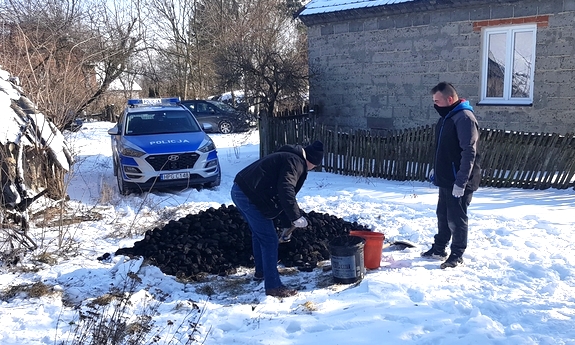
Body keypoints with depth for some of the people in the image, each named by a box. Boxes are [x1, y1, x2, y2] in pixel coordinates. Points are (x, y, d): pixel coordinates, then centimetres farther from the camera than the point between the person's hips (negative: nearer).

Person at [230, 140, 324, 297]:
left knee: (259, 234, 27)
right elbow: (285, 191, -23)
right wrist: (296, 217, -18)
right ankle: (273, 286, 0)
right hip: (249, 196, -11)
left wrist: (291, 216, 27)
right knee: (269, 240, -4)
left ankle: (261, 271, 42)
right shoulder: (295, 162, -9)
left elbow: (278, 189, 28)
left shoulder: (288, 156, 24)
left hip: (240, 190, 11)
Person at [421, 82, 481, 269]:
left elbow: (469, 153, -24)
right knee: (443, 215, 18)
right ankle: (439, 249, 30)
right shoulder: (446, 117, 12)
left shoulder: (464, 118, -19)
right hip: (446, 179, 9)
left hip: (459, 182, -9)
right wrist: (435, 169, 22)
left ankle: (457, 255, 14)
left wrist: (461, 182, -26)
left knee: (456, 219, 1)